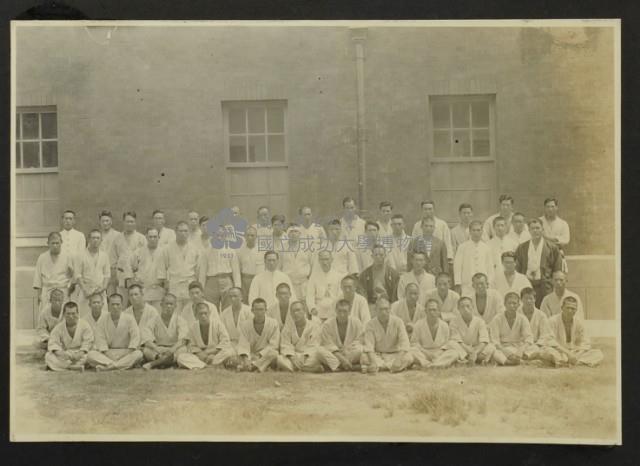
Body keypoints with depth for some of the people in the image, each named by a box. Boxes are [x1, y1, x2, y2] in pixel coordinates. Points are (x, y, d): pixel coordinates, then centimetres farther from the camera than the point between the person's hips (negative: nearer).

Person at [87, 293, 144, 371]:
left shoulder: (129, 318, 3)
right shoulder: (102, 320, 5)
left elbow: (135, 336, -6)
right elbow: (100, 338, -3)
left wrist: (129, 351, -20)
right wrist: (106, 352, -18)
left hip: (125, 352, -1)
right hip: (107, 352, 1)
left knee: (138, 354, -32)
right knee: (90, 355, -26)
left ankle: (105, 367, -36)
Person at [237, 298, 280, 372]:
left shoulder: (273, 324, -3)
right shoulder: (245, 324, 0)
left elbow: (273, 345, -8)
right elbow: (243, 345, -11)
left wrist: (259, 355, -20)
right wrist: (245, 359, -30)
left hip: (266, 356, -1)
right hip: (251, 356, 1)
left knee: (273, 353, -34)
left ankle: (252, 366, -36)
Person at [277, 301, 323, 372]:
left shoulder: (314, 325, 3)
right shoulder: (288, 325, 8)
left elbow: (313, 346, -6)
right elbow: (285, 345, 0)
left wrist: (304, 356, -24)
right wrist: (292, 357, -19)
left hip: (308, 357, -1)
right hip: (293, 356, 1)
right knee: (280, 359, -30)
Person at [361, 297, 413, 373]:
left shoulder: (398, 321, -9)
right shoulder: (370, 324, -9)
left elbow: (404, 343, -18)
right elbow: (369, 346, -19)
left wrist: (398, 360, -35)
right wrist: (373, 362, -38)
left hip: (394, 355, 0)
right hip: (377, 355, 0)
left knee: (408, 358, -29)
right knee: (364, 357, -31)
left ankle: (379, 366, -22)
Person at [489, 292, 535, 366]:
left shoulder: (522, 319, 4)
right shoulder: (497, 319, -2)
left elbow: (529, 338, -7)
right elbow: (495, 341, -9)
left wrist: (520, 351, -26)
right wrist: (507, 354, -23)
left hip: (518, 348, 2)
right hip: (502, 349, -2)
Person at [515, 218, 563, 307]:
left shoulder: (551, 247, 5)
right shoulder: (522, 248, 11)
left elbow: (557, 269, 6)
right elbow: (517, 268, 12)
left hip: (544, 284, -2)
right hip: (526, 284, 2)